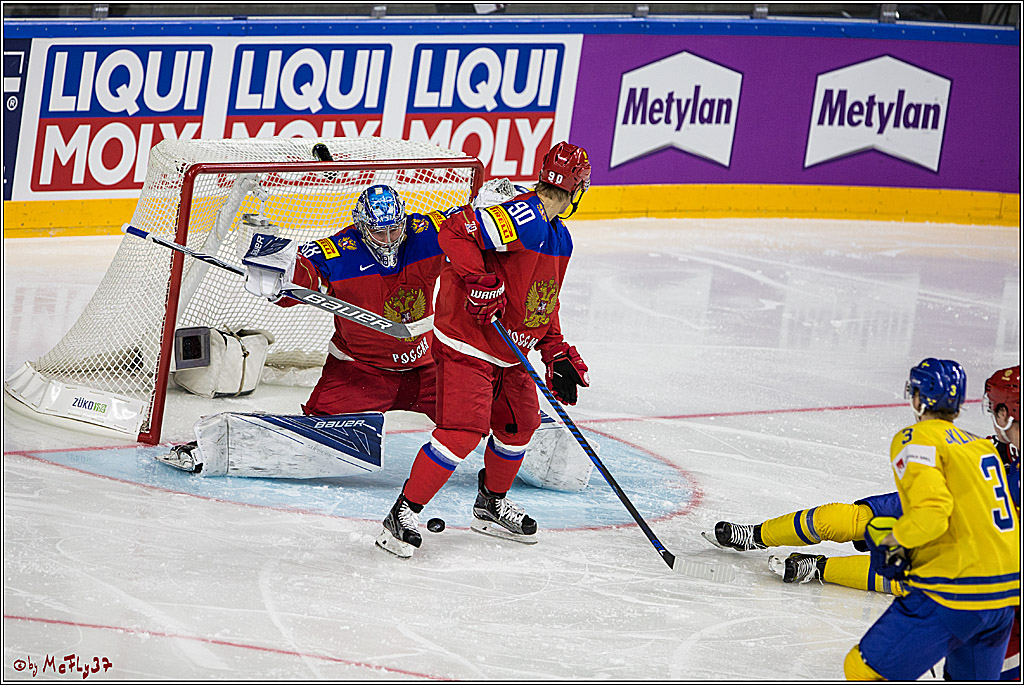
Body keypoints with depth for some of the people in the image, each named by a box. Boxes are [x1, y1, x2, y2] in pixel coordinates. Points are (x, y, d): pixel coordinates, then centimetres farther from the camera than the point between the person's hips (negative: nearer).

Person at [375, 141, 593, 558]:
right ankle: (404, 514, -13)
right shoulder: (522, 217, -20)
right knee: (463, 429, -18)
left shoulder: (560, 240, 12)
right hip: (466, 342, -10)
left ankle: (491, 504, 38)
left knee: (519, 422, 18)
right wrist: (481, 279, -32)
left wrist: (558, 353, 13)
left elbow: (545, 304, 21)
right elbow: (455, 231, -27)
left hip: (509, 353, 10)